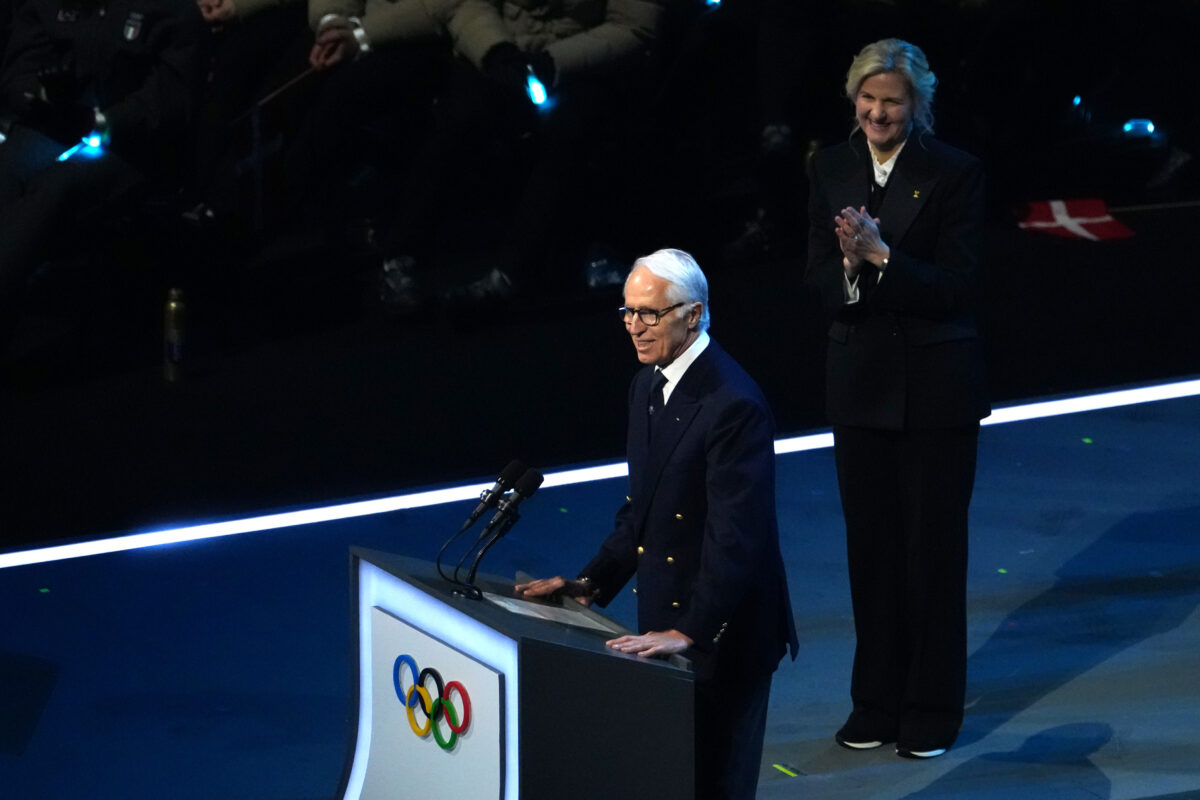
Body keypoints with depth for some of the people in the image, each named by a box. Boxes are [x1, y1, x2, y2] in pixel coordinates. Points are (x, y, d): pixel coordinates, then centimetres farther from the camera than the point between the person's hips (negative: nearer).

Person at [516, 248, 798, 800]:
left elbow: (735, 537, -25)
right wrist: (592, 583, 8)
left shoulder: (733, 405, -21)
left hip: (720, 630, -8)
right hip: (663, 620, 8)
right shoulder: (648, 386, 8)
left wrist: (690, 631, -28)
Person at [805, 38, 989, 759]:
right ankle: (878, 701, 20)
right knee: (871, 542, 10)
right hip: (861, 378, 4)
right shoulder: (833, 169, 4)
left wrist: (880, 254, -24)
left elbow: (953, 286, -13)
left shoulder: (955, 173, -9)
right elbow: (821, 278, 2)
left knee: (933, 544, 3)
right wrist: (851, 267, -20)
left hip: (937, 382, -4)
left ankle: (933, 709, 13)